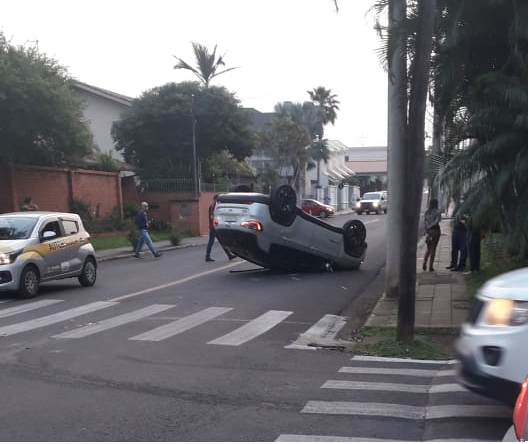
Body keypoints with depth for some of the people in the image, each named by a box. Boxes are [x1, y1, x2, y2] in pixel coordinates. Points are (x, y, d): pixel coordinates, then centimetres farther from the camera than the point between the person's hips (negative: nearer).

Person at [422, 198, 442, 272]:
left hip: (428, 231, 3)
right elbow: (437, 221, -16)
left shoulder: (426, 212, 4)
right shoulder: (437, 212, -7)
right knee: (433, 249, 3)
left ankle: (425, 262, -6)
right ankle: (431, 266, 2)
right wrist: (430, 227, -7)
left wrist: (426, 230, -1)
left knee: (428, 248, 15)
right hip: (435, 230, -3)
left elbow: (425, 222, 0)